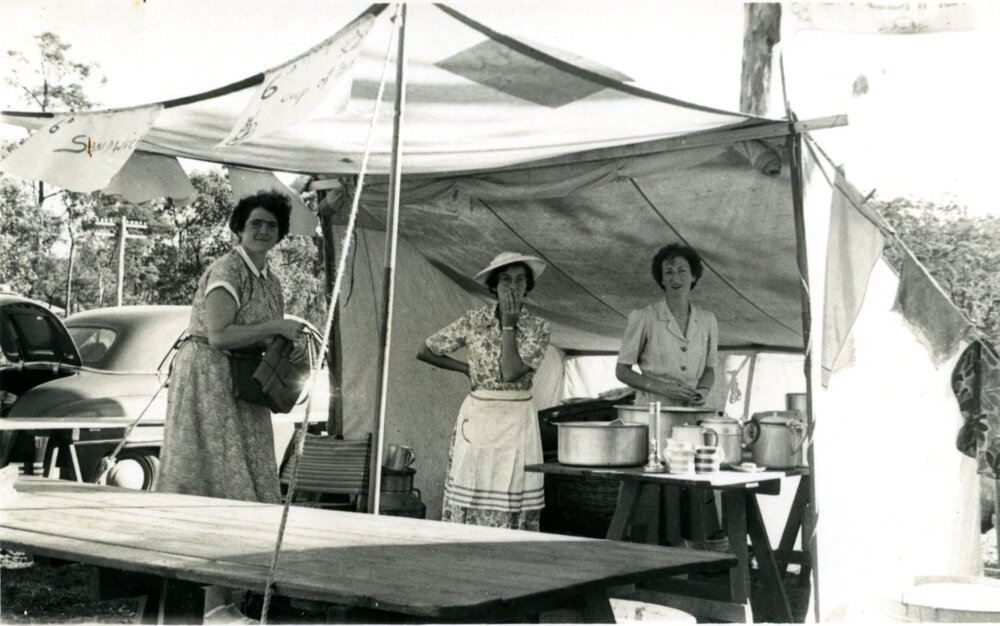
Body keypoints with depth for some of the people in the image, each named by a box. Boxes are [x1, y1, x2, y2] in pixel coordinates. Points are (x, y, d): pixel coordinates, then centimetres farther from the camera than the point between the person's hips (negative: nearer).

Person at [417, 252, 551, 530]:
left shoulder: (538, 328, -2)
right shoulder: (474, 319, 0)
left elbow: (511, 373, -17)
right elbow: (425, 351, 6)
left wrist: (509, 323, -15)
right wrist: (467, 369, 2)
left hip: (516, 421, -1)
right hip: (477, 417, 1)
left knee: (513, 496, -1)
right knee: (469, 492, 1)